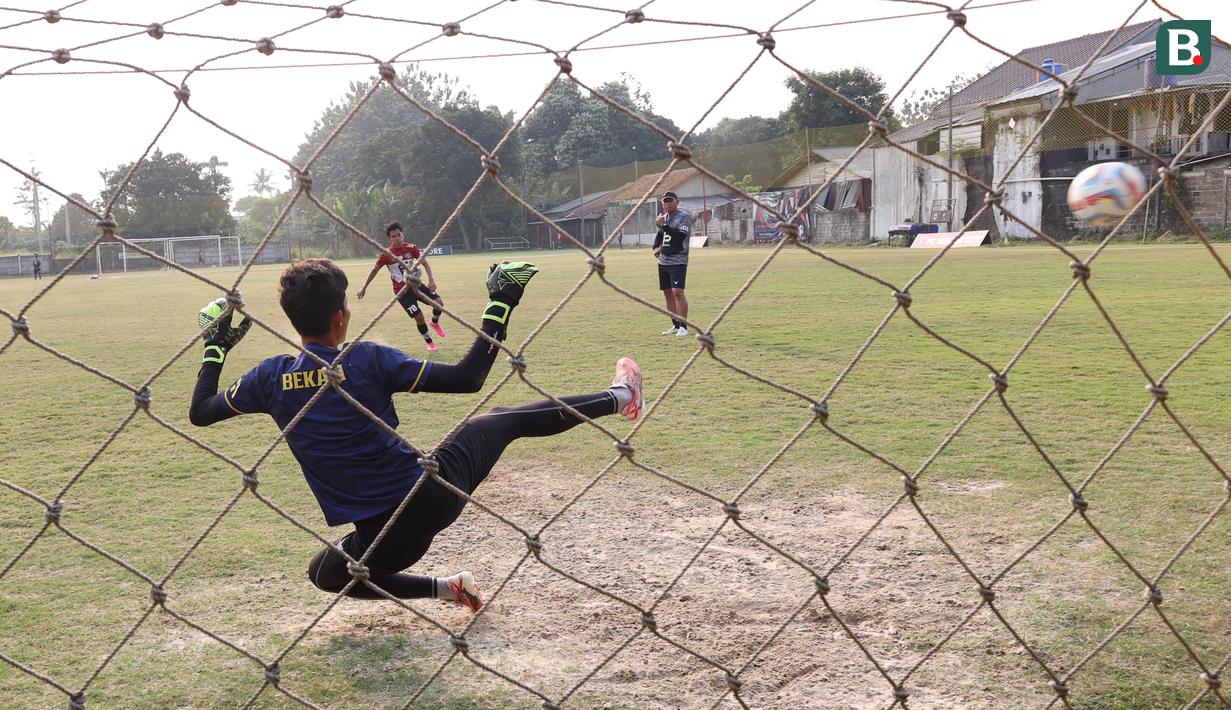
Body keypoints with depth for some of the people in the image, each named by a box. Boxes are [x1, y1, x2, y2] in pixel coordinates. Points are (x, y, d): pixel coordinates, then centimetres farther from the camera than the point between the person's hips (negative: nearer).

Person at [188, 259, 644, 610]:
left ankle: (442, 587, 19)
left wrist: (215, 348, 27)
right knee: (502, 419, 23)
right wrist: (499, 306, -3)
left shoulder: (272, 376, -4)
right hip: (436, 496, -1)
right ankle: (619, 398, 40)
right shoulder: (368, 360, -12)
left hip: (385, 537, 1)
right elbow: (468, 378, -12)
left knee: (326, 573, 35)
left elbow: (199, 412, 12)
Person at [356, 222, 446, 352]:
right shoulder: (386, 254, -11)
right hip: (402, 290, -3)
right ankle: (429, 343, 14)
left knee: (439, 303, -15)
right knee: (419, 317, -10)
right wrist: (364, 288, 8)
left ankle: (435, 323, 18)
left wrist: (431, 279, -20)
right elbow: (375, 270, 2)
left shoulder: (411, 248, -5)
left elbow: (425, 262, -5)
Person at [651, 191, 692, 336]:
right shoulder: (663, 217, 14)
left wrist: (663, 226, -23)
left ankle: (683, 327, -14)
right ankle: (676, 325, 18)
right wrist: (656, 247, 8)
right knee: (668, 294, 9)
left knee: (677, 293, -16)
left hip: (678, 261, -8)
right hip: (663, 261, 8)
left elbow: (680, 236, -21)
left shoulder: (684, 216, -8)